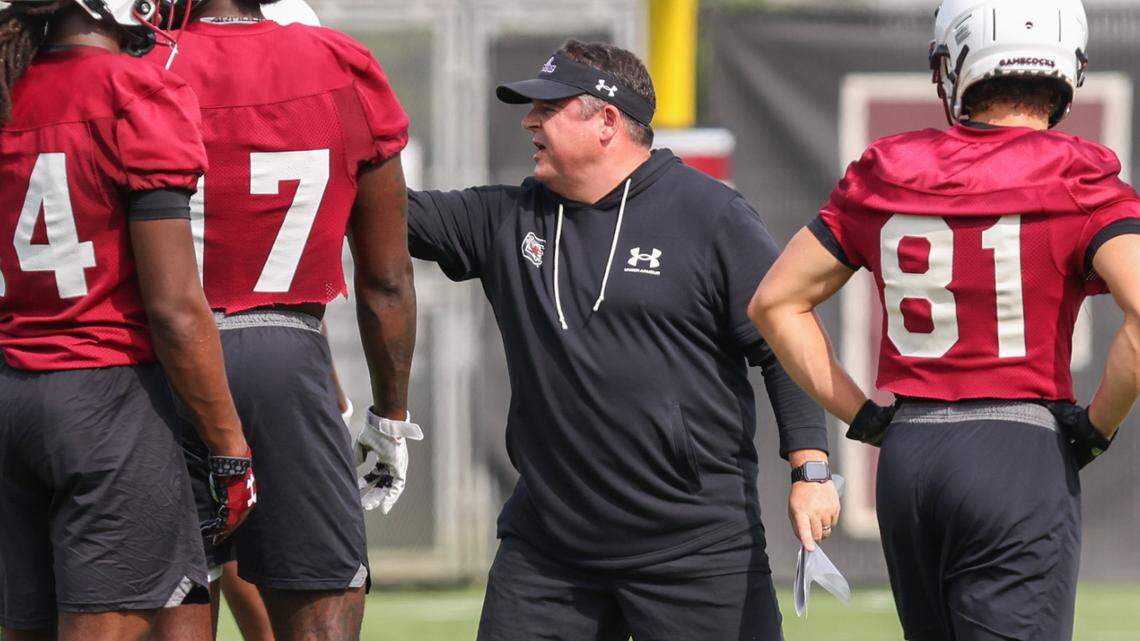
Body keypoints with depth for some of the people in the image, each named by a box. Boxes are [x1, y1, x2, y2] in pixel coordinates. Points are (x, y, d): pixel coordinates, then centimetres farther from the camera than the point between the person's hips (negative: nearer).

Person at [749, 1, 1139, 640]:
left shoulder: (885, 180, 7)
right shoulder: (1079, 188, -6)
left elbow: (776, 303, 10)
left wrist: (864, 417, 12)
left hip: (906, 464, 5)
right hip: (1022, 457, -5)